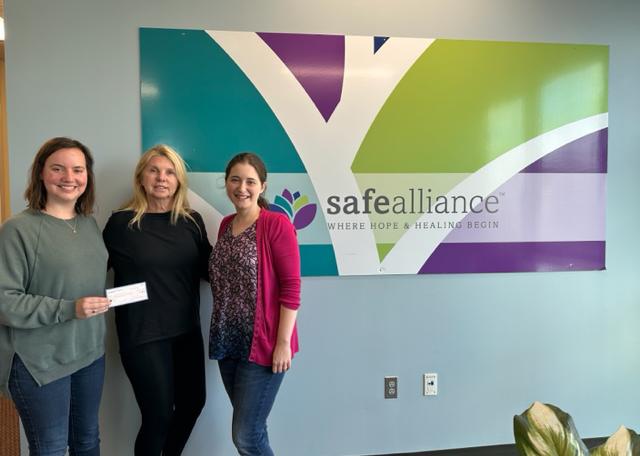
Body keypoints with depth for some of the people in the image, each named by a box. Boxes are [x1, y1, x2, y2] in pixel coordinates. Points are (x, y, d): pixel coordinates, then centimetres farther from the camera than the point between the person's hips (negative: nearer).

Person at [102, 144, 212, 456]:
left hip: (187, 330, 5)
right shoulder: (121, 222, -8)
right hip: (143, 335, -5)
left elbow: (208, 269, 7)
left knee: (193, 402, 18)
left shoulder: (192, 221, 2)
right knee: (159, 414, 4)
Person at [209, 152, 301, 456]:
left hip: (263, 344, -7)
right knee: (248, 429, 18)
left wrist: (283, 342, -16)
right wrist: (220, 336, 11)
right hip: (228, 342, 7)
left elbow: (291, 288, -14)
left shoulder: (277, 224, -12)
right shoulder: (226, 225, 9)